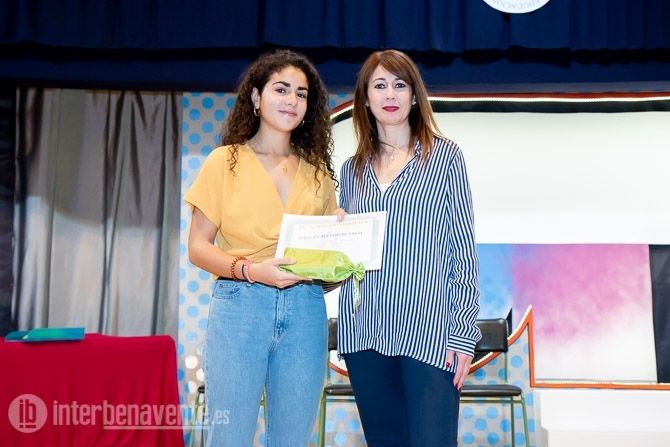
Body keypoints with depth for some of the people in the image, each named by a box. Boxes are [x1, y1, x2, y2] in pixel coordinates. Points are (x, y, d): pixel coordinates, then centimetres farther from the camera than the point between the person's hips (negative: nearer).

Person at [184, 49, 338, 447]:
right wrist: (249, 270, -17)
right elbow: (198, 247, 0)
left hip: (305, 310, 3)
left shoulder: (317, 170, 14)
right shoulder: (225, 161, 4)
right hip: (240, 305, -3)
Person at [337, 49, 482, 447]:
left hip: (428, 331, -4)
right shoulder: (353, 168, 13)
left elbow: (463, 248, -2)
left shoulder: (444, 155, 2)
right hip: (364, 332, 4)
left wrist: (463, 331, -7)